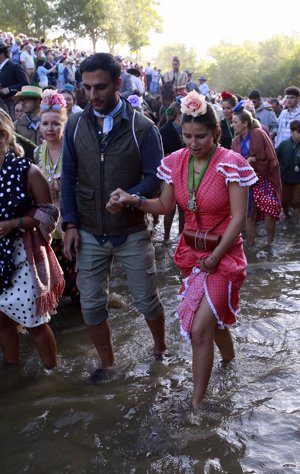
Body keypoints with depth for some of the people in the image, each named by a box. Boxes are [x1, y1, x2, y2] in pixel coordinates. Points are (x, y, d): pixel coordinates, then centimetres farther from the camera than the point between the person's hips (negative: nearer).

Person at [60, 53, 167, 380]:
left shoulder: (143, 128, -9)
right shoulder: (75, 125, 0)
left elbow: (154, 178, -8)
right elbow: (68, 178, 4)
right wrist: (70, 225, -2)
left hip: (132, 232, -2)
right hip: (89, 234, 3)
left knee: (146, 301, 10)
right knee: (91, 306, 9)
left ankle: (160, 350, 38)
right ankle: (107, 363, 31)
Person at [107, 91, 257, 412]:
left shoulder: (231, 164, -18)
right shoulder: (175, 162, -2)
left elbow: (238, 217, -16)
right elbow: (164, 206, 4)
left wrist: (215, 257, -16)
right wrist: (132, 200, -13)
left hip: (224, 253, -5)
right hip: (191, 251, 5)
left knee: (200, 330, -10)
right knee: (215, 316, 22)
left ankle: (196, 403, 6)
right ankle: (229, 360, 52)